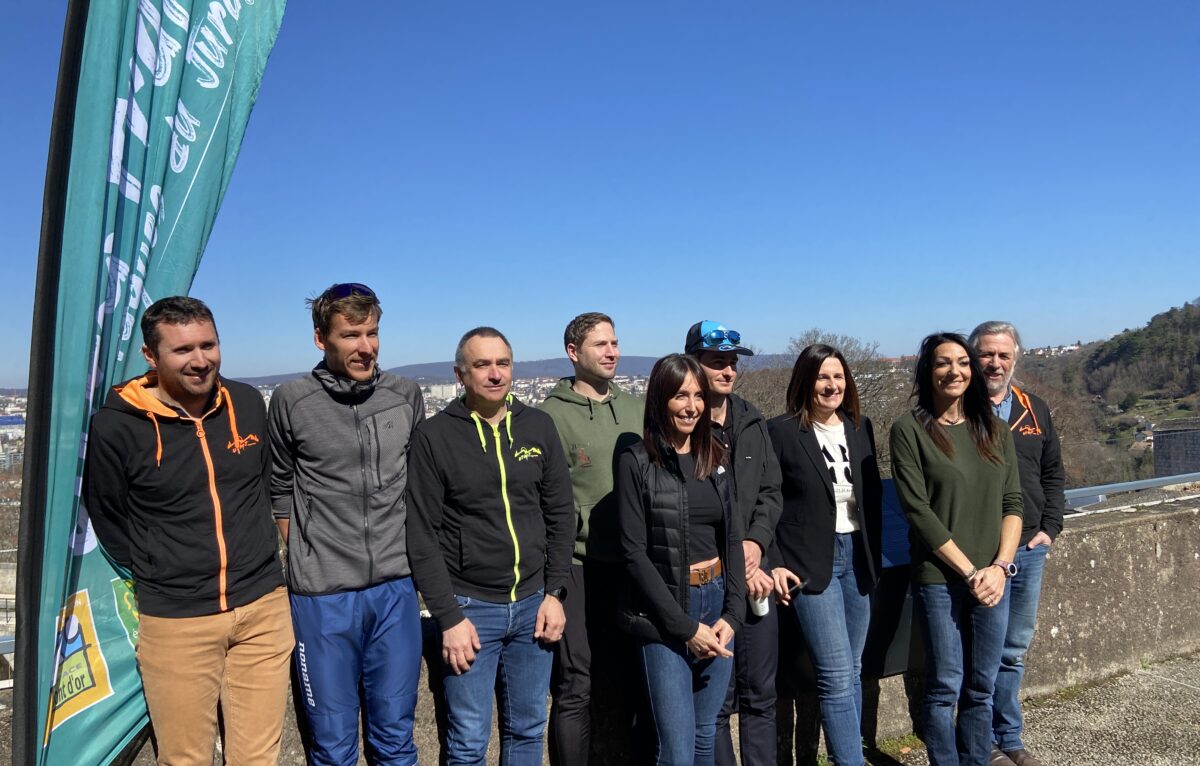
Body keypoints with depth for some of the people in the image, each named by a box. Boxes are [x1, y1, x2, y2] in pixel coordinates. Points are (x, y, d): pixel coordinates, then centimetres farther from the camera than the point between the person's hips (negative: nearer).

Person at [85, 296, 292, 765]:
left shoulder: (248, 404, 2)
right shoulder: (116, 427, -10)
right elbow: (109, 524, 2)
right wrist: (159, 579, 5)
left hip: (263, 608, 3)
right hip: (175, 621, -3)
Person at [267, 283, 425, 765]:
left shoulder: (406, 396, 2)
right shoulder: (291, 402, -5)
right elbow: (281, 491, 7)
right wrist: (305, 558, 5)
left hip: (395, 590, 2)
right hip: (323, 596, -2)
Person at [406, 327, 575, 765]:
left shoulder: (539, 426, 4)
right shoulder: (434, 435, -6)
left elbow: (561, 515, 7)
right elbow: (422, 535, -8)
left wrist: (556, 593, 1)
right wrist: (449, 617, -10)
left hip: (533, 604, 3)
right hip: (469, 606, -3)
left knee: (527, 731, 14)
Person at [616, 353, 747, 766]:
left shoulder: (715, 458, 7)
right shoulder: (636, 462, -9)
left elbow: (732, 539, 8)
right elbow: (635, 553, -11)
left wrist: (732, 613, -4)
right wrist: (685, 626, -13)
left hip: (717, 604, 5)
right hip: (664, 612, -5)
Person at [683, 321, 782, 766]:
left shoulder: (752, 422, 11)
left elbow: (771, 491, 11)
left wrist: (756, 543, -6)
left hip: (756, 575, 5)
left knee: (760, 696, 14)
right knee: (716, 700, 5)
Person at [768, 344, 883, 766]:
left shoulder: (860, 426, 7)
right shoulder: (781, 431, -9)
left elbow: (873, 493, 14)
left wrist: (874, 553, 9)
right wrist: (774, 563, -12)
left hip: (857, 557, 6)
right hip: (810, 563, -6)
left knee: (852, 672, 14)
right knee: (837, 676, -7)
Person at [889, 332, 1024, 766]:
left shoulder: (993, 431, 9)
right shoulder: (909, 430, -6)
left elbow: (1012, 502, 7)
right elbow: (918, 510, -10)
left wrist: (1000, 567, -7)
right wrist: (969, 572, -12)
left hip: (992, 578, 4)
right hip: (939, 578, -4)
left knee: (982, 688, 12)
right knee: (945, 686, 3)